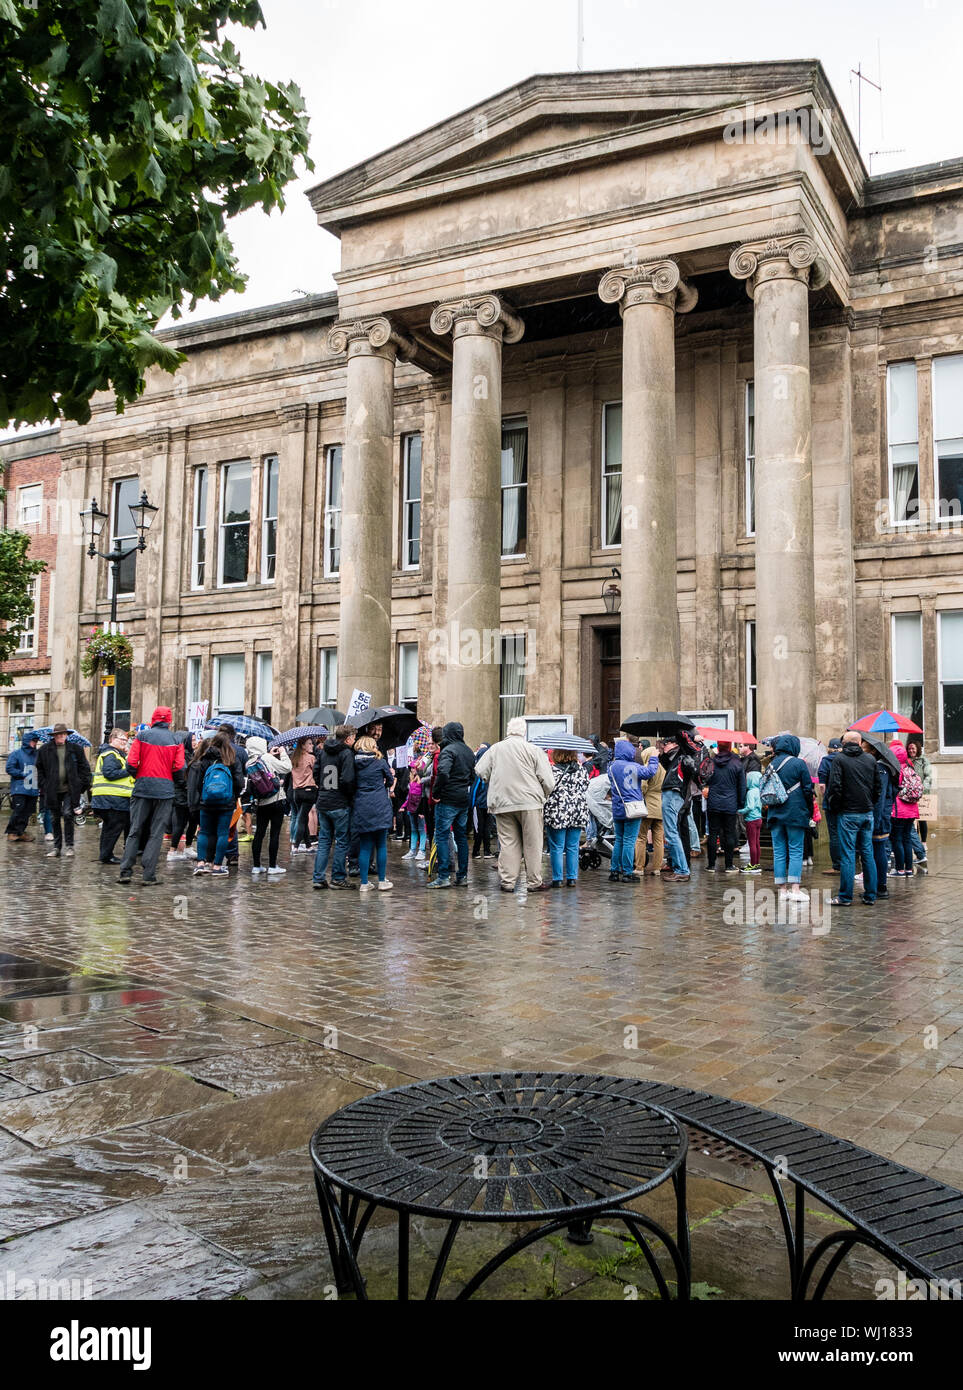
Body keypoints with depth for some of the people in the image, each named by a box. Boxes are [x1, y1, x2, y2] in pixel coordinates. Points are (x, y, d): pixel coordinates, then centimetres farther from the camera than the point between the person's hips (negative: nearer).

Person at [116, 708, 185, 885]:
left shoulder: (142, 736, 2)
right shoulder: (176, 741, 3)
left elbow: (131, 763, -5)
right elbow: (179, 769, -4)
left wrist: (138, 776, 15)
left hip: (142, 789, 1)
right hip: (165, 791, -1)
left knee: (135, 831, 9)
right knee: (156, 834, 3)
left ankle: (125, 871, 6)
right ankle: (149, 875, 0)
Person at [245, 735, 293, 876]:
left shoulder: (249, 764, 3)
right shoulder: (267, 758, -12)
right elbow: (287, 767, -9)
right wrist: (283, 753, 3)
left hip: (260, 803, 5)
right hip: (276, 801, -5)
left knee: (259, 833, 9)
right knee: (275, 833, 0)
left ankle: (256, 866, 12)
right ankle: (272, 866, 2)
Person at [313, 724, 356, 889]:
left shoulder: (323, 752, 9)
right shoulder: (347, 753, -13)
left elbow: (316, 774, 13)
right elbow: (347, 780, -20)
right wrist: (352, 794, -5)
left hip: (322, 803, 6)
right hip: (340, 804, -6)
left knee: (324, 840, 13)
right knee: (342, 841, 5)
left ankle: (318, 878, 12)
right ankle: (338, 879, 8)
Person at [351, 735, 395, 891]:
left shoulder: (355, 763, 4)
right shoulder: (380, 762, -1)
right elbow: (390, 781, 11)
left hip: (360, 808, 2)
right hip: (379, 807, -2)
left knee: (364, 846, 6)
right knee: (381, 845, 6)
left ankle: (364, 883, 7)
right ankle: (382, 881, 10)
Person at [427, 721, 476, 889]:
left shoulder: (448, 750, -12)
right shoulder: (468, 751, 14)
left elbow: (442, 772, -27)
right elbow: (473, 775, 19)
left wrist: (436, 793, -17)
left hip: (448, 800, -8)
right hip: (464, 800, 8)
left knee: (441, 836, -3)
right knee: (461, 837, 12)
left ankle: (443, 877, -5)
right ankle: (462, 876, 15)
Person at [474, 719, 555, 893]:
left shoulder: (495, 749, 6)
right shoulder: (533, 750, -2)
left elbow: (480, 771, 6)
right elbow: (548, 781, -4)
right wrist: (544, 794, 15)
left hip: (501, 803, 3)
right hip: (529, 802, -3)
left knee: (508, 843, 7)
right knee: (532, 844, 5)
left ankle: (507, 882, 8)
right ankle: (534, 882, 9)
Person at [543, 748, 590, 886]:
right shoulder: (582, 770, 5)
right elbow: (585, 791, 10)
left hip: (557, 815, -4)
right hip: (578, 815, 4)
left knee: (556, 848, 3)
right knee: (573, 847, 10)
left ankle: (557, 879, 5)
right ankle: (572, 878, 12)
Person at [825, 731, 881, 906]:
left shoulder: (839, 759, -7)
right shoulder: (871, 759, 7)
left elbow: (835, 787, -13)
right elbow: (878, 786, 10)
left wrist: (834, 807, -1)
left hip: (847, 814, -4)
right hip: (868, 813, 5)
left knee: (847, 855, -3)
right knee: (868, 854, 10)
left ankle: (845, 897, -1)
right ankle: (870, 895, 15)